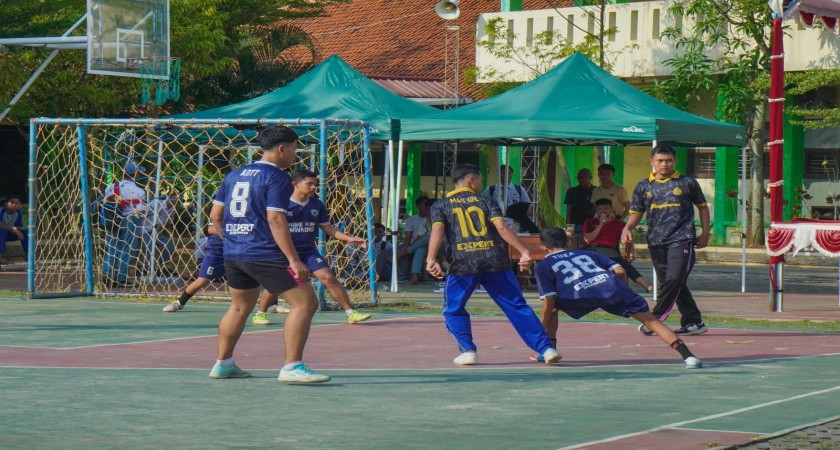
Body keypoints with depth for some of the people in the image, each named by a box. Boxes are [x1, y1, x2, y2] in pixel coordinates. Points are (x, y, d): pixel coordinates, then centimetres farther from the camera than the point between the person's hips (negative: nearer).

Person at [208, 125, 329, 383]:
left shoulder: (234, 175, 14)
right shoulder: (277, 177, -9)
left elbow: (215, 215, 16)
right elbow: (275, 219, -18)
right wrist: (294, 260, -20)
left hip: (233, 254, 8)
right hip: (265, 255, -8)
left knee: (240, 307, 25)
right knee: (304, 302, -6)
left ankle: (222, 364, 30)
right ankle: (292, 367, -14)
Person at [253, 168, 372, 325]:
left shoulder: (317, 205, 4)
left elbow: (328, 228, 10)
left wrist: (349, 239, 0)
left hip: (309, 251, 3)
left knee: (329, 278, -8)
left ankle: (351, 314, -5)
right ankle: (260, 314, 17)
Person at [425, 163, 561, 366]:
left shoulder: (441, 206, 14)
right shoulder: (486, 201, 15)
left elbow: (437, 231, -4)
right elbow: (502, 228, 1)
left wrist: (431, 260, -14)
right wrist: (524, 252, -3)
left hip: (463, 263, -1)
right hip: (495, 261, 1)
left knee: (453, 310, 17)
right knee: (517, 306, 7)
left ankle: (468, 350, 1)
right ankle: (546, 348, 1)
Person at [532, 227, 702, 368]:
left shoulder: (543, 266, 23)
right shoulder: (586, 254, 35)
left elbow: (549, 300, 12)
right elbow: (619, 270, 22)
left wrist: (542, 334, 16)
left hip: (582, 296, -3)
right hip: (611, 285, 3)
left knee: (553, 307, 26)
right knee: (650, 320, 7)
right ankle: (687, 355, -8)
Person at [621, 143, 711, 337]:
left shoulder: (687, 183, 4)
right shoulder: (643, 187, 10)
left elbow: (702, 207, 14)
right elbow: (636, 212, 14)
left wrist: (704, 233, 8)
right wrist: (627, 228, -5)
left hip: (681, 240, -4)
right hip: (656, 242, 4)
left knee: (674, 280, -17)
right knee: (671, 284, 6)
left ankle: (654, 320, -12)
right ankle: (693, 322, 15)